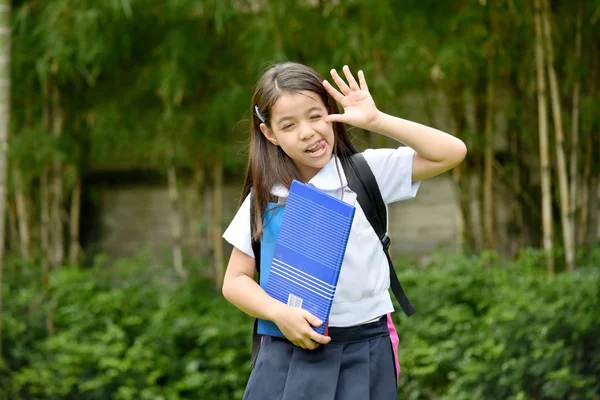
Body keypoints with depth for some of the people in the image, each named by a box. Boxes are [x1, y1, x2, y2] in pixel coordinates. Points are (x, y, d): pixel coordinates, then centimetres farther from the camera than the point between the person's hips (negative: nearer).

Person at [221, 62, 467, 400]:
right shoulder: (264, 197, 3)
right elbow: (236, 281, 6)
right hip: (291, 353, 1)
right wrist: (279, 313, -13)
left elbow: (453, 153, -8)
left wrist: (375, 120, -13)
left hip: (364, 352, -1)